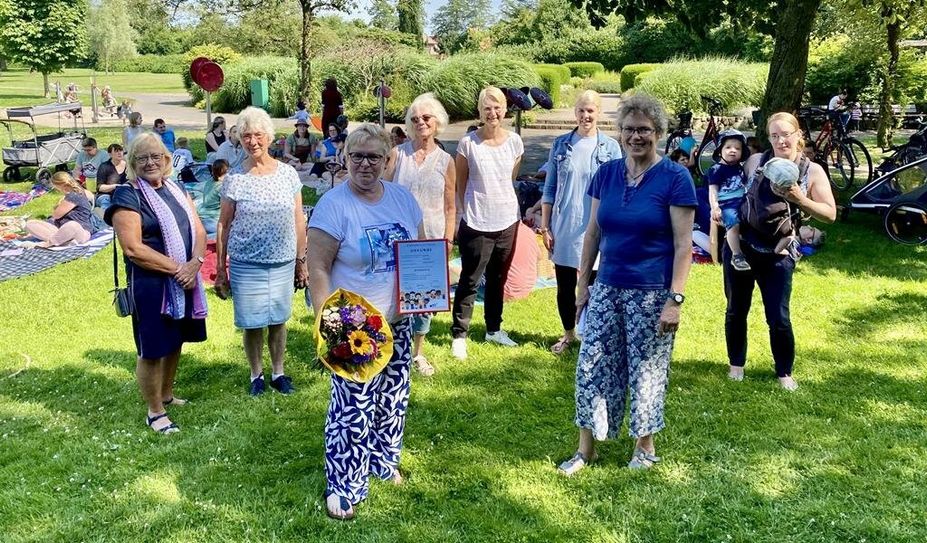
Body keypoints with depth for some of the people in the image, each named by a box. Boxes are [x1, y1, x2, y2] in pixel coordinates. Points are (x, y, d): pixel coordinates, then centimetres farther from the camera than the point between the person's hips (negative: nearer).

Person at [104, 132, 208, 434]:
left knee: (175, 341, 18)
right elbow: (132, 249, -18)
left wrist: (194, 264, -13)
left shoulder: (176, 188, 9)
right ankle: (155, 411, 16)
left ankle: (167, 395, 37)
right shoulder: (127, 196, -11)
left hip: (185, 281, 7)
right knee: (152, 348, 2)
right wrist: (177, 268, -19)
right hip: (150, 284, -7)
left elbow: (199, 230, 6)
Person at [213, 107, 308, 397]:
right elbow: (223, 225, -1)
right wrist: (220, 269, -1)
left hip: (283, 263, 1)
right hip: (246, 264, -1)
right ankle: (257, 374, 28)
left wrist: (301, 261, 7)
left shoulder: (288, 174, 0)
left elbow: (299, 220, 6)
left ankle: (278, 372, 31)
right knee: (252, 323, 7)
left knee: (278, 320, 12)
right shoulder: (234, 178, -4)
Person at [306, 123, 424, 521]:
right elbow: (318, 269, -15)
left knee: (392, 398, 19)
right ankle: (343, 486, 13)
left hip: (397, 321, 6)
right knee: (352, 409, -2)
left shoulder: (403, 197, 4)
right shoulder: (333, 205, -14)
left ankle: (383, 460, 40)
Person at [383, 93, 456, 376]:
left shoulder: (445, 161, 3)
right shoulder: (397, 153, 0)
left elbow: (450, 206, 7)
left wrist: (448, 240, 2)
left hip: (431, 240, 1)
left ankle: (417, 352, 26)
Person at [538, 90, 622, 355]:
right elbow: (549, 189, 6)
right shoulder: (561, 144, 3)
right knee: (564, 286, 11)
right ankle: (568, 334, 30)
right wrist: (545, 226, 2)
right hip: (563, 229, 2)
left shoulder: (610, 147, -2)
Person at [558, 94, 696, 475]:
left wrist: (675, 299, -15)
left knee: (646, 371, 8)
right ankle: (585, 449, 20)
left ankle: (644, 447, 27)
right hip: (607, 289, 5)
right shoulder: (606, 173, 5)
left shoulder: (674, 178, -9)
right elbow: (593, 232, 10)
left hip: (651, 293, -4)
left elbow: (683, 244, -11)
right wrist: (583, 282, 9)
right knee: (591, 368, 6)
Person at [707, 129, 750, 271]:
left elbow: (748, 185, 30)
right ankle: (736, 256, -24)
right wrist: (714, 207, -19)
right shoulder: (716, 169, -2)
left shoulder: (741, 168, 18)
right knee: (734, 224, -30)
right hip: (727, 205, -7)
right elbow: (712, 190, -7)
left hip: (743, 202, 7)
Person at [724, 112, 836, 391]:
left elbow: (830, 214, -4)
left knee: (778, 319, 0)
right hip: (739, 248, 2)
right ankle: (736, 364, 33)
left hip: (778, 255, -2)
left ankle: (784, 372, 22)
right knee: (736, 311, 13)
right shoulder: (755, 161, 2)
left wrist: (799, 199, -19)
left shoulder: (812, 171, -2)